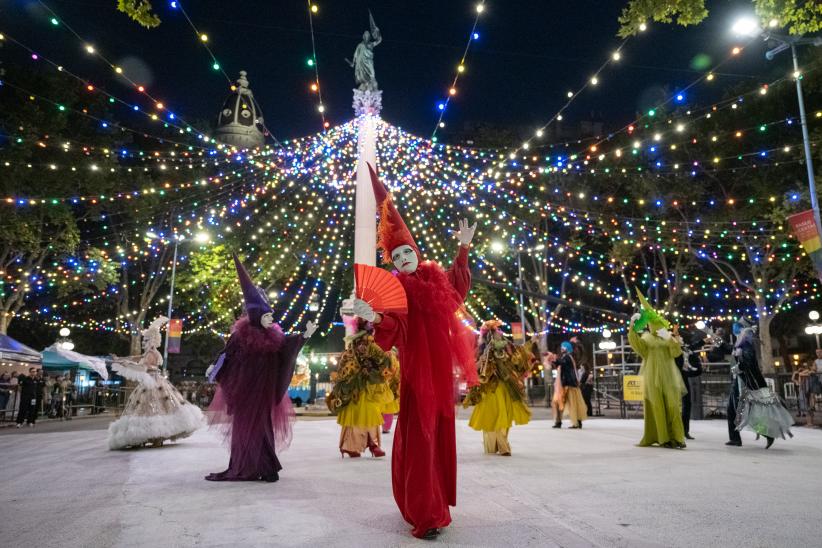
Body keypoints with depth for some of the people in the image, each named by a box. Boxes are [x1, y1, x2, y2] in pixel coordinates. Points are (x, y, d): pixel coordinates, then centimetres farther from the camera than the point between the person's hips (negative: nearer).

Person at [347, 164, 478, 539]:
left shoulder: (436, 277, 11)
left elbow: (459, 282, 33)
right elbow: (393, 327, -22)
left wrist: (464, 247, 35)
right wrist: (373, 316, -42)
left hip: (442, 368, 7)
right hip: (417, 370, -6)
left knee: (440, 434, 15)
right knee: (419, 437, -7)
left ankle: (434, 502, 32)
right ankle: (425, 515, 0)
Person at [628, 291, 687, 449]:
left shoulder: (669, 336, 9)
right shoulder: (645, 338, 8)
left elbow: (677, 352, -5)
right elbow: (634, 342, -13)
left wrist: (669, 339, -22)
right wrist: (632, 325, -27)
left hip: (668, 376, 0)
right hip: (652, 377, 0)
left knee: (672, 406, -4)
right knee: (657, 407, -3)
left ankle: (677, 437, 0)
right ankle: (662, 438, 0)